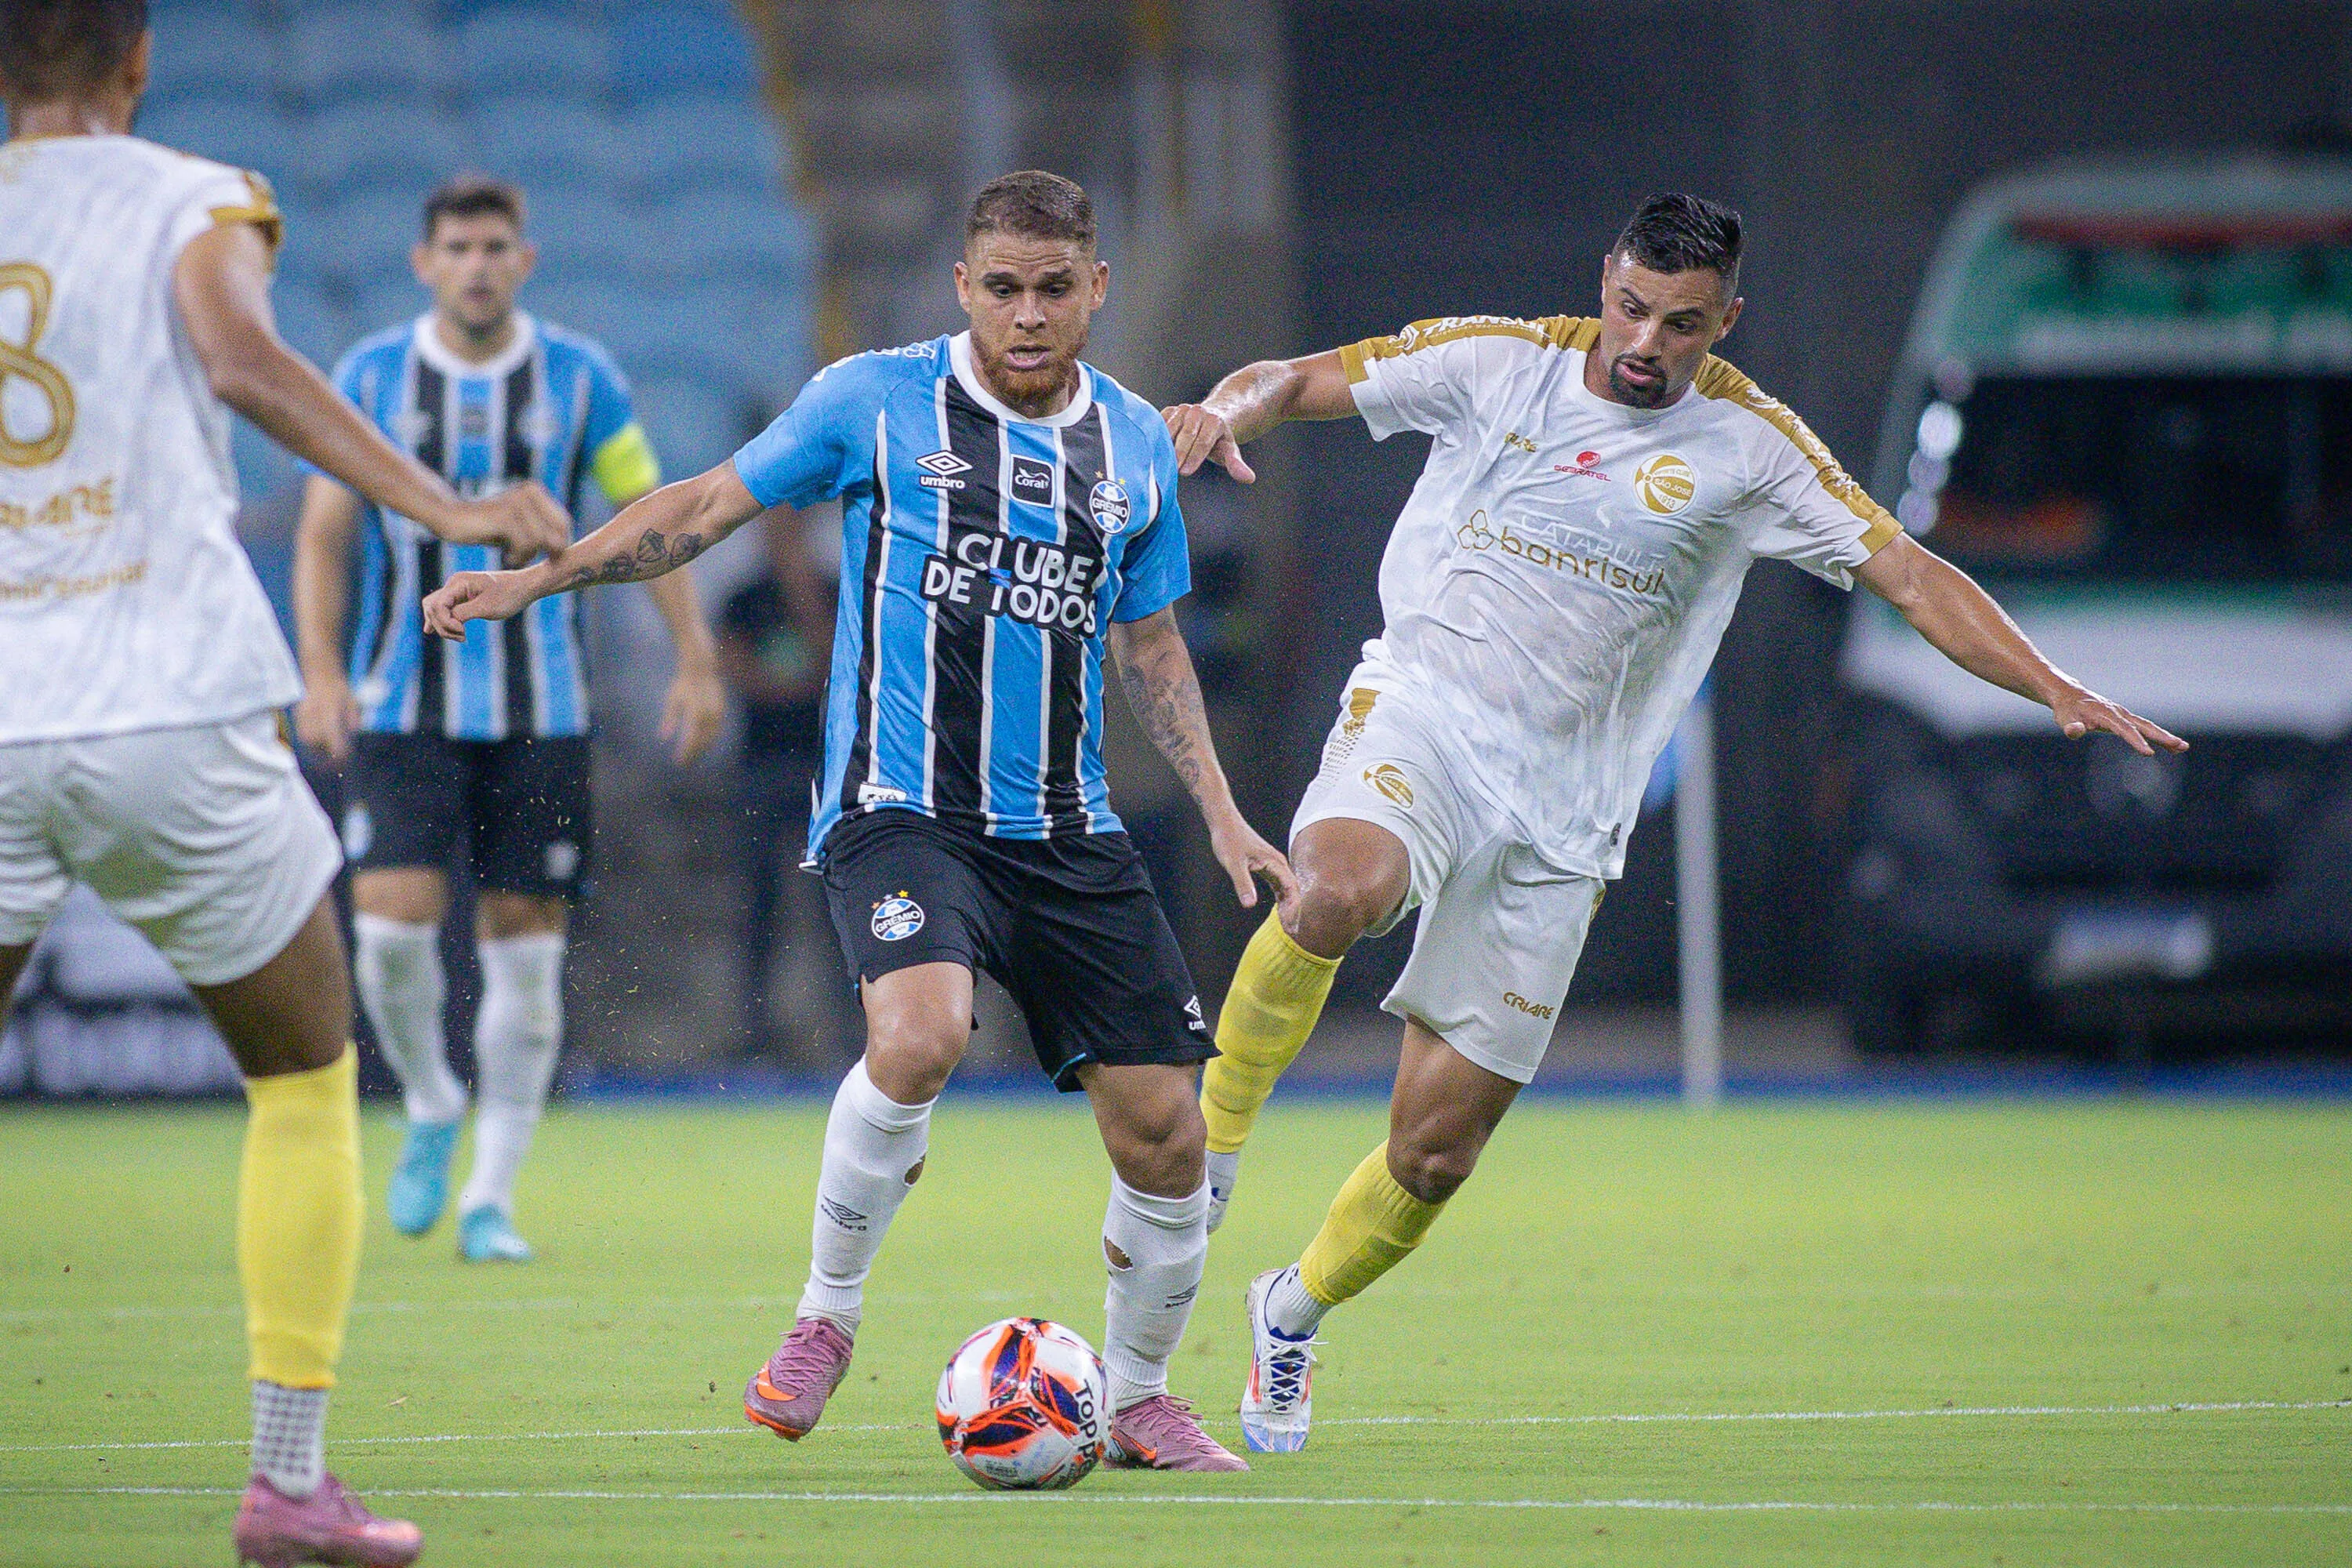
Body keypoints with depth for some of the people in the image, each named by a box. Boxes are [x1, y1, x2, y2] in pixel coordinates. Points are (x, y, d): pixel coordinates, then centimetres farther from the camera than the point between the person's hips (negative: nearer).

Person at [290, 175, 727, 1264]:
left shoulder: (580, 379, 1)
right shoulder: (370, 378, 1)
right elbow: (323, 533, 3)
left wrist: (696, 661, 0)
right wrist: (321, 673, -10)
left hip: (540, 712, 0)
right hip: (402, 710, 0)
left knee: (525, 949, -1)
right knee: (393, 928, -14)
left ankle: (490, 1199, 8)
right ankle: (430, 1109, 15)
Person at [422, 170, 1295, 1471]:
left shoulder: (1134, 444, 10)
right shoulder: (876, 403, -1)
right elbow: (709, 504, 7)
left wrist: (1220, 813, 14)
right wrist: (534, 578, 2)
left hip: (1069, 833, 4)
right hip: (901, 812, -4)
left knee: (1162, 1132, -1)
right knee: (919, 1035, -32)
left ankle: (1136, 1400, 22)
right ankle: (826, 1316, -10)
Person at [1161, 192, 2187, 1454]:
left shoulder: (1748, 446, 1)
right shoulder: (1496, 364, 1)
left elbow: (1907, 573, -1)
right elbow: (1299, 382, 5)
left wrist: (2058, 690, -12)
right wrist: (1232, 407, -19)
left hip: (1560, 814, 2)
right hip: (1420, 719, -2)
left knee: (1436, 1149, 1)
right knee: (1340, 889, -39)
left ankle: (1295, 1313, 31)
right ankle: (1215, 1129, -13)